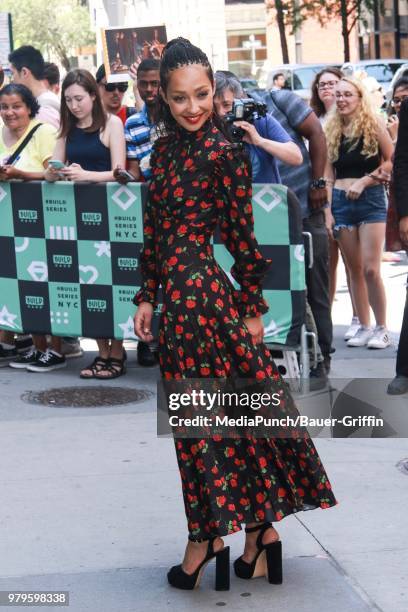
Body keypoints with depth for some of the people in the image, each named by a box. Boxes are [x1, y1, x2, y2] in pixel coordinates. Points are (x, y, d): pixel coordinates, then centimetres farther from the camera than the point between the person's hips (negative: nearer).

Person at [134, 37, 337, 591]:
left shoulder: (223, 153, -11)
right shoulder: (166, 147, 11)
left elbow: (242, 236, -9)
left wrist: (253, 309, -6)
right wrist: (147, 296, 11)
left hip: (200, 291, -7)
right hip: (176, 292, 7)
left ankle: (208, 539, 11)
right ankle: (261, 529, 19)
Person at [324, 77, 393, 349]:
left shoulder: (374, 125, -2)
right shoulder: (331, 130, 8)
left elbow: (391, 161, -2)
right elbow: (327, 173, 9)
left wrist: (364, 181, -12)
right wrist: (327, 209, 2)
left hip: (371, 199, -4)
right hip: (341, 202, 4)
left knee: (371, 269, -9)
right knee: (354, 269, 6)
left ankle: (382, 329, 1)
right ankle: (364, 327, 14)